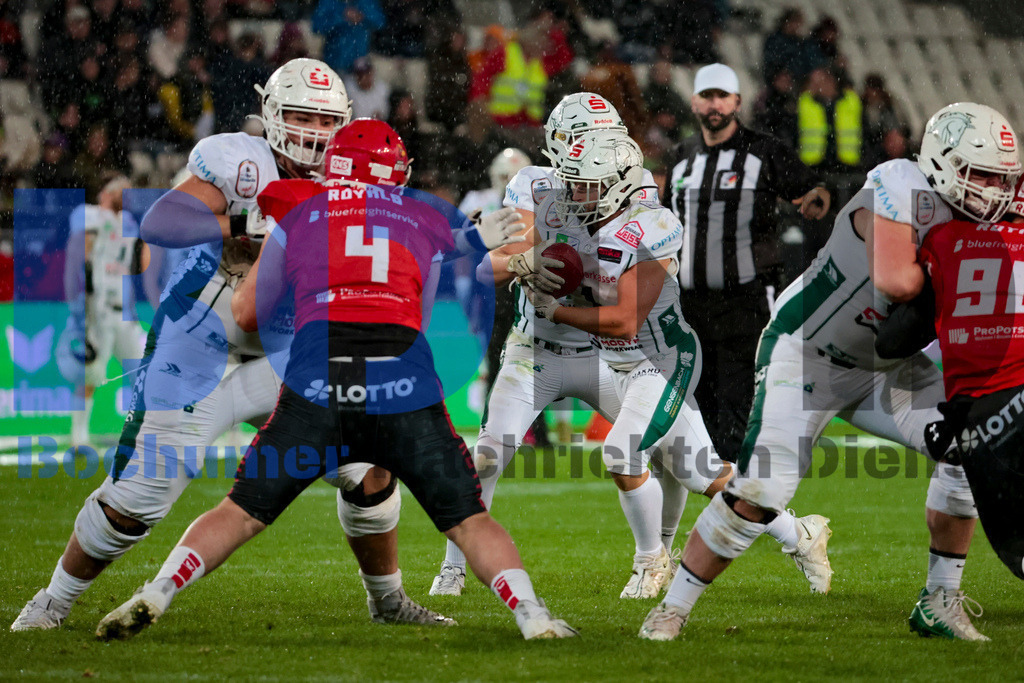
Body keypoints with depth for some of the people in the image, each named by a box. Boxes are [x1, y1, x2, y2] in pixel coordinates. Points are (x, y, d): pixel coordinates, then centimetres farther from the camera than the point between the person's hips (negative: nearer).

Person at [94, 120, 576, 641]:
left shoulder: (297, 218, 18)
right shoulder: (429, 225, 19)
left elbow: (247, 315, 27)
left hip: (316, 386, 0)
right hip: (407, 387, 0)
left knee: (241, 513, 12)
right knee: (469, 522, 12)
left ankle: (154, 596, -1)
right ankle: (532, 617, -4)